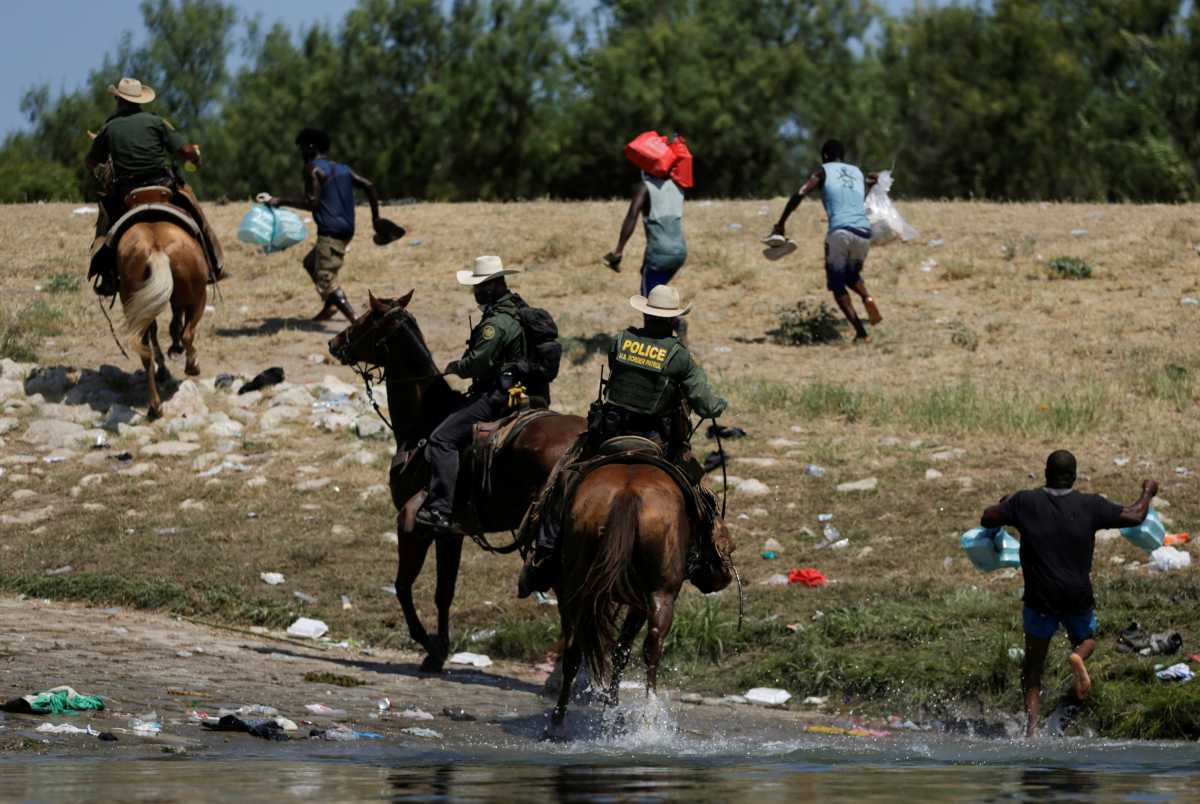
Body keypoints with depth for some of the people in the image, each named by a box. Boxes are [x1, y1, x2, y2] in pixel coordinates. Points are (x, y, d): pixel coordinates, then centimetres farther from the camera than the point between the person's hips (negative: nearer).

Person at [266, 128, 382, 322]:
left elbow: (312, 203, -15)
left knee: (326, 281, -14)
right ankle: (330, 305, 15)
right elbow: (369, 186, 12)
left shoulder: (313, 169, -6)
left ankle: (357, 321, -29)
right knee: (311, 262, 28)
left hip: (330, 232, -9)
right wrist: (376, 218, 17)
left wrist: (282, 202, -9)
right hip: (346, 231, 9)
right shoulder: (343, 169, 18)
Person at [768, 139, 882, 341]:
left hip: (840, 231, -4)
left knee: (837, 285, 5)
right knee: (851, 276, 27)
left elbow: (800, 194, -2)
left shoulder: (823, 172, 11)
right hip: (864, 233, 4)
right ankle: (867, 298, -7)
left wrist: (780, 224, 0)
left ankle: (860, 332, -12)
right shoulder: (859, 173, 24)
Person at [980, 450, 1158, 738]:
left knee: (1032, 671, 12)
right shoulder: (1090, 506, -3)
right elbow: (1135, 516, 4)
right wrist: (1148, 493, 24)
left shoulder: (1025, 502, -4)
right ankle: (1078, 656, -8)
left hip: (1040, 598, 0)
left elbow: (987, 519, 5)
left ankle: (1031, 728, -7)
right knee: (1086, 638, 30)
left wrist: (1005, 504, 26)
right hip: (1079, 599, 0)